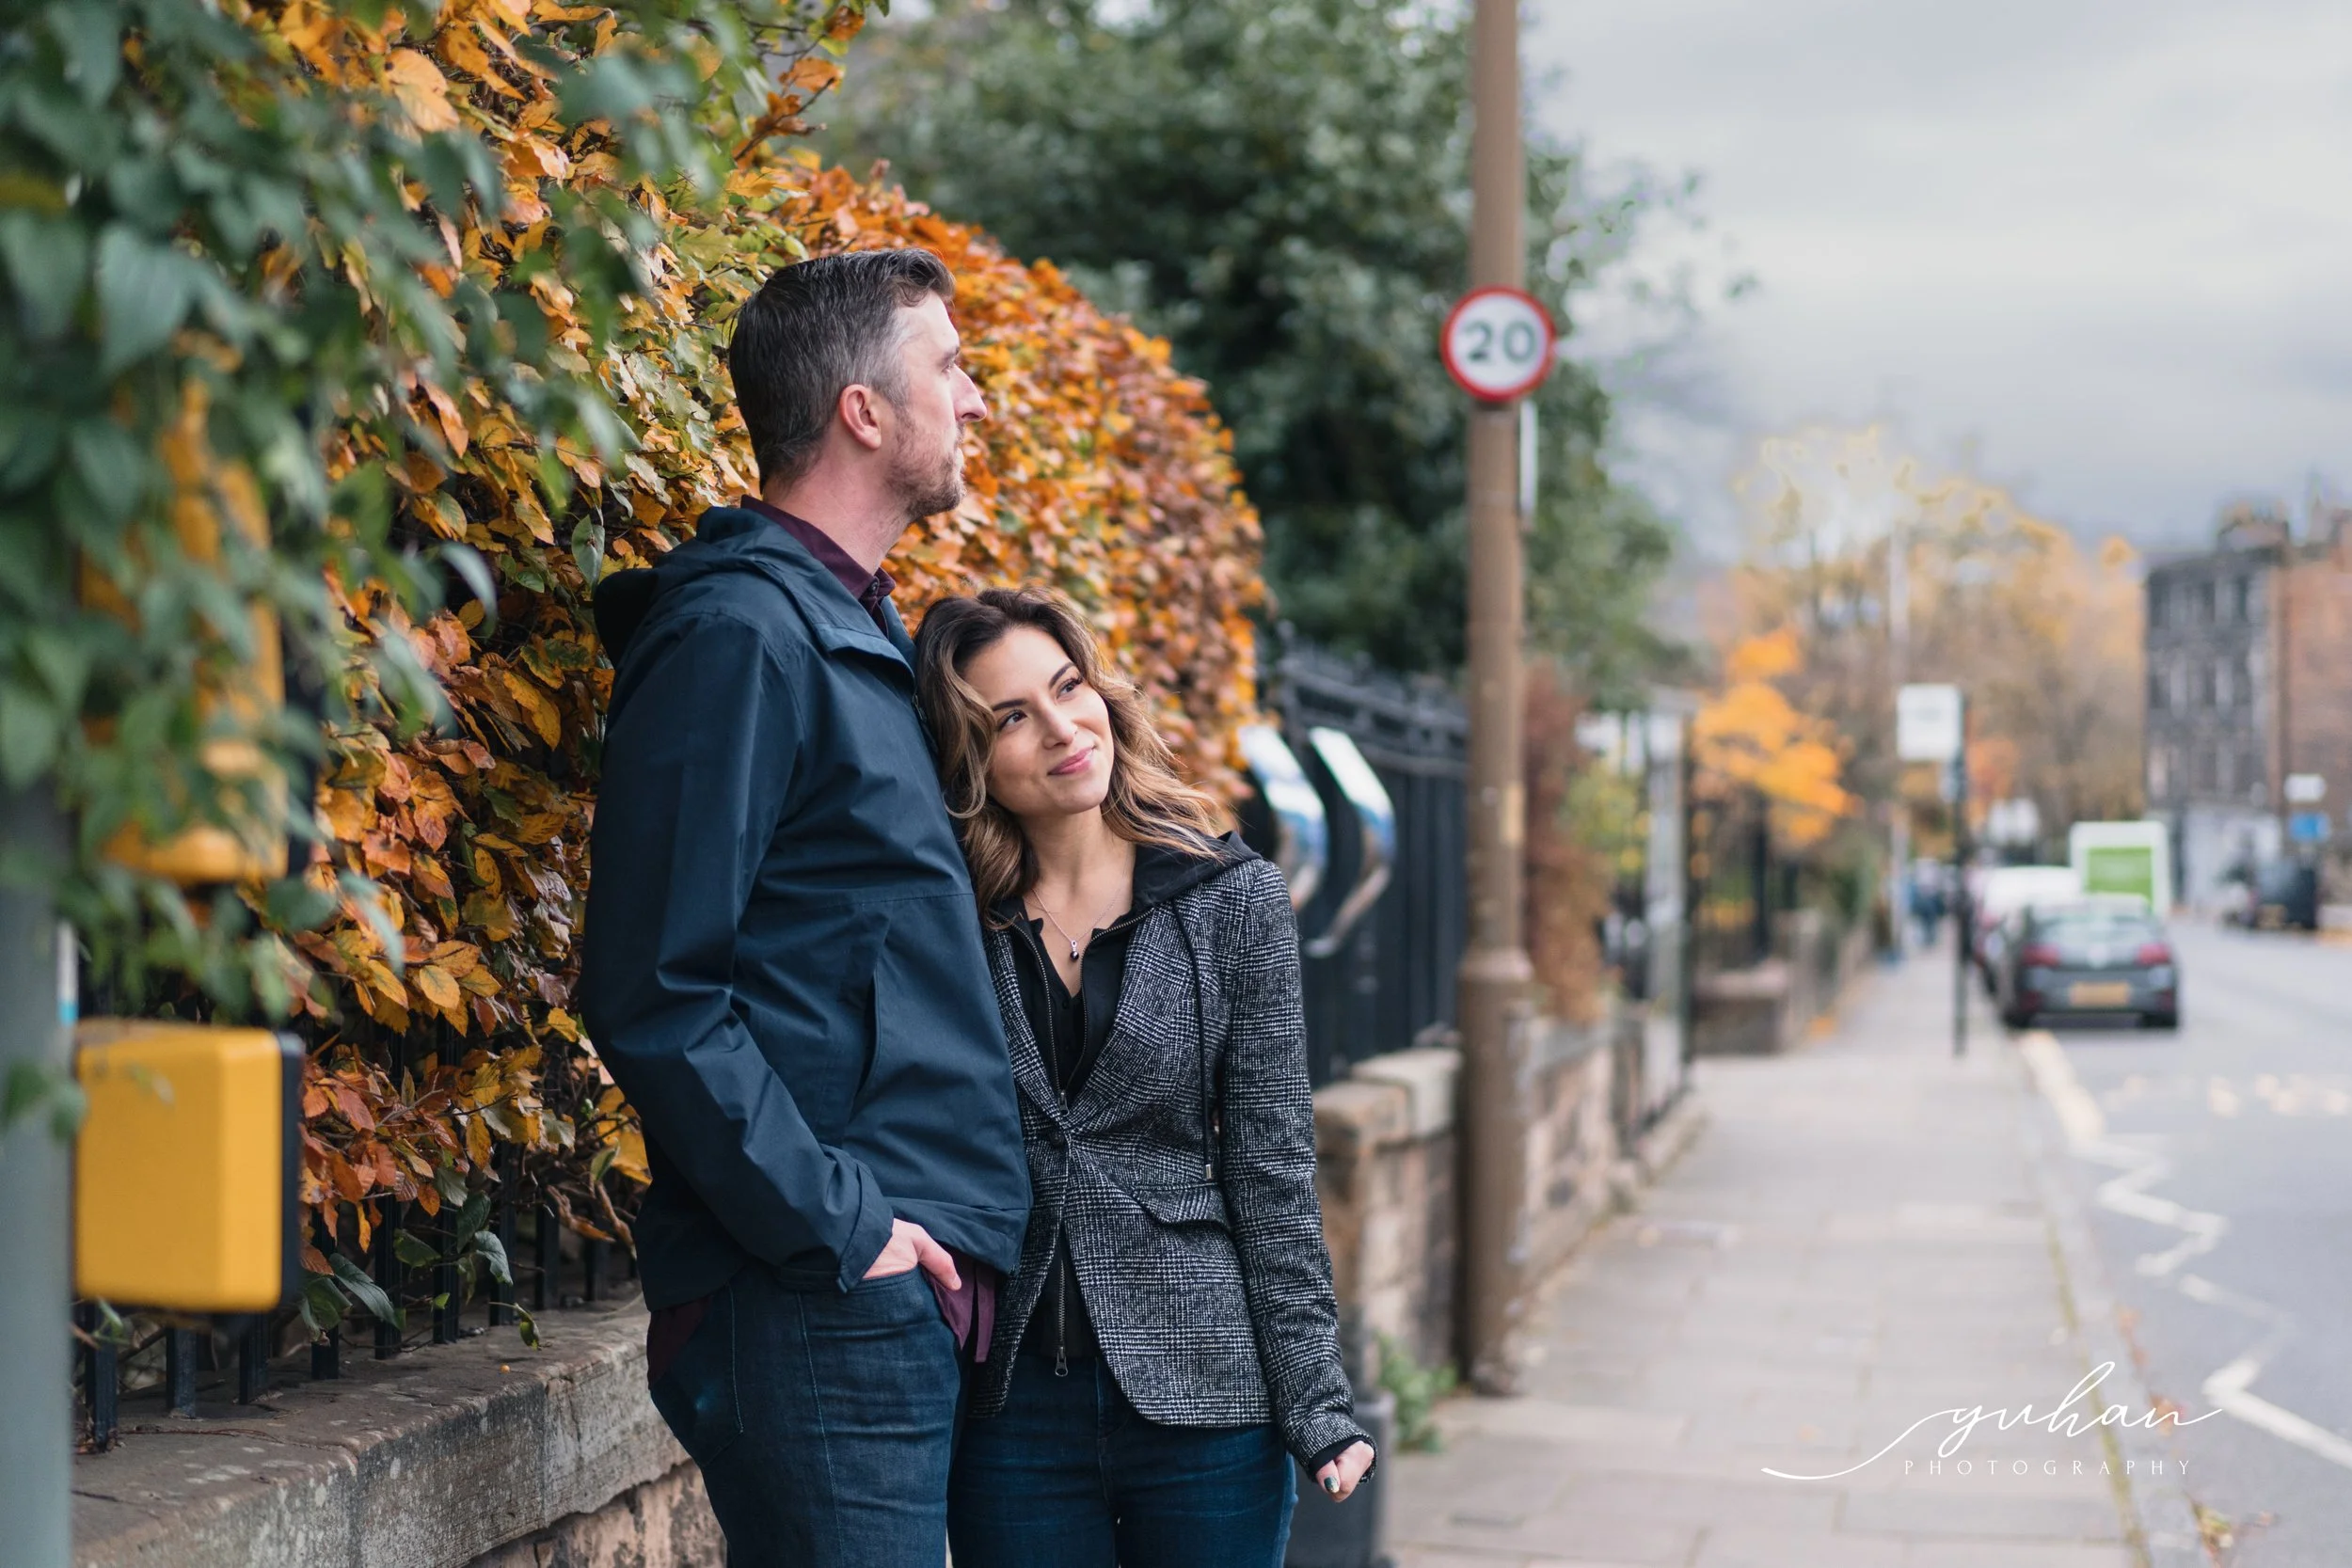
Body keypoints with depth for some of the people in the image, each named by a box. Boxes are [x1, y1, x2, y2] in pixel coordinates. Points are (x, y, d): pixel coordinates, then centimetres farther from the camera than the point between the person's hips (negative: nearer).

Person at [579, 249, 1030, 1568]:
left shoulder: (850, 629, 18)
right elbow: (656, 998, -19)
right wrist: (837, 1227, -17)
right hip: (819, 1310, -10)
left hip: (915, 1297, 10)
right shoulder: (740, 634, -13)